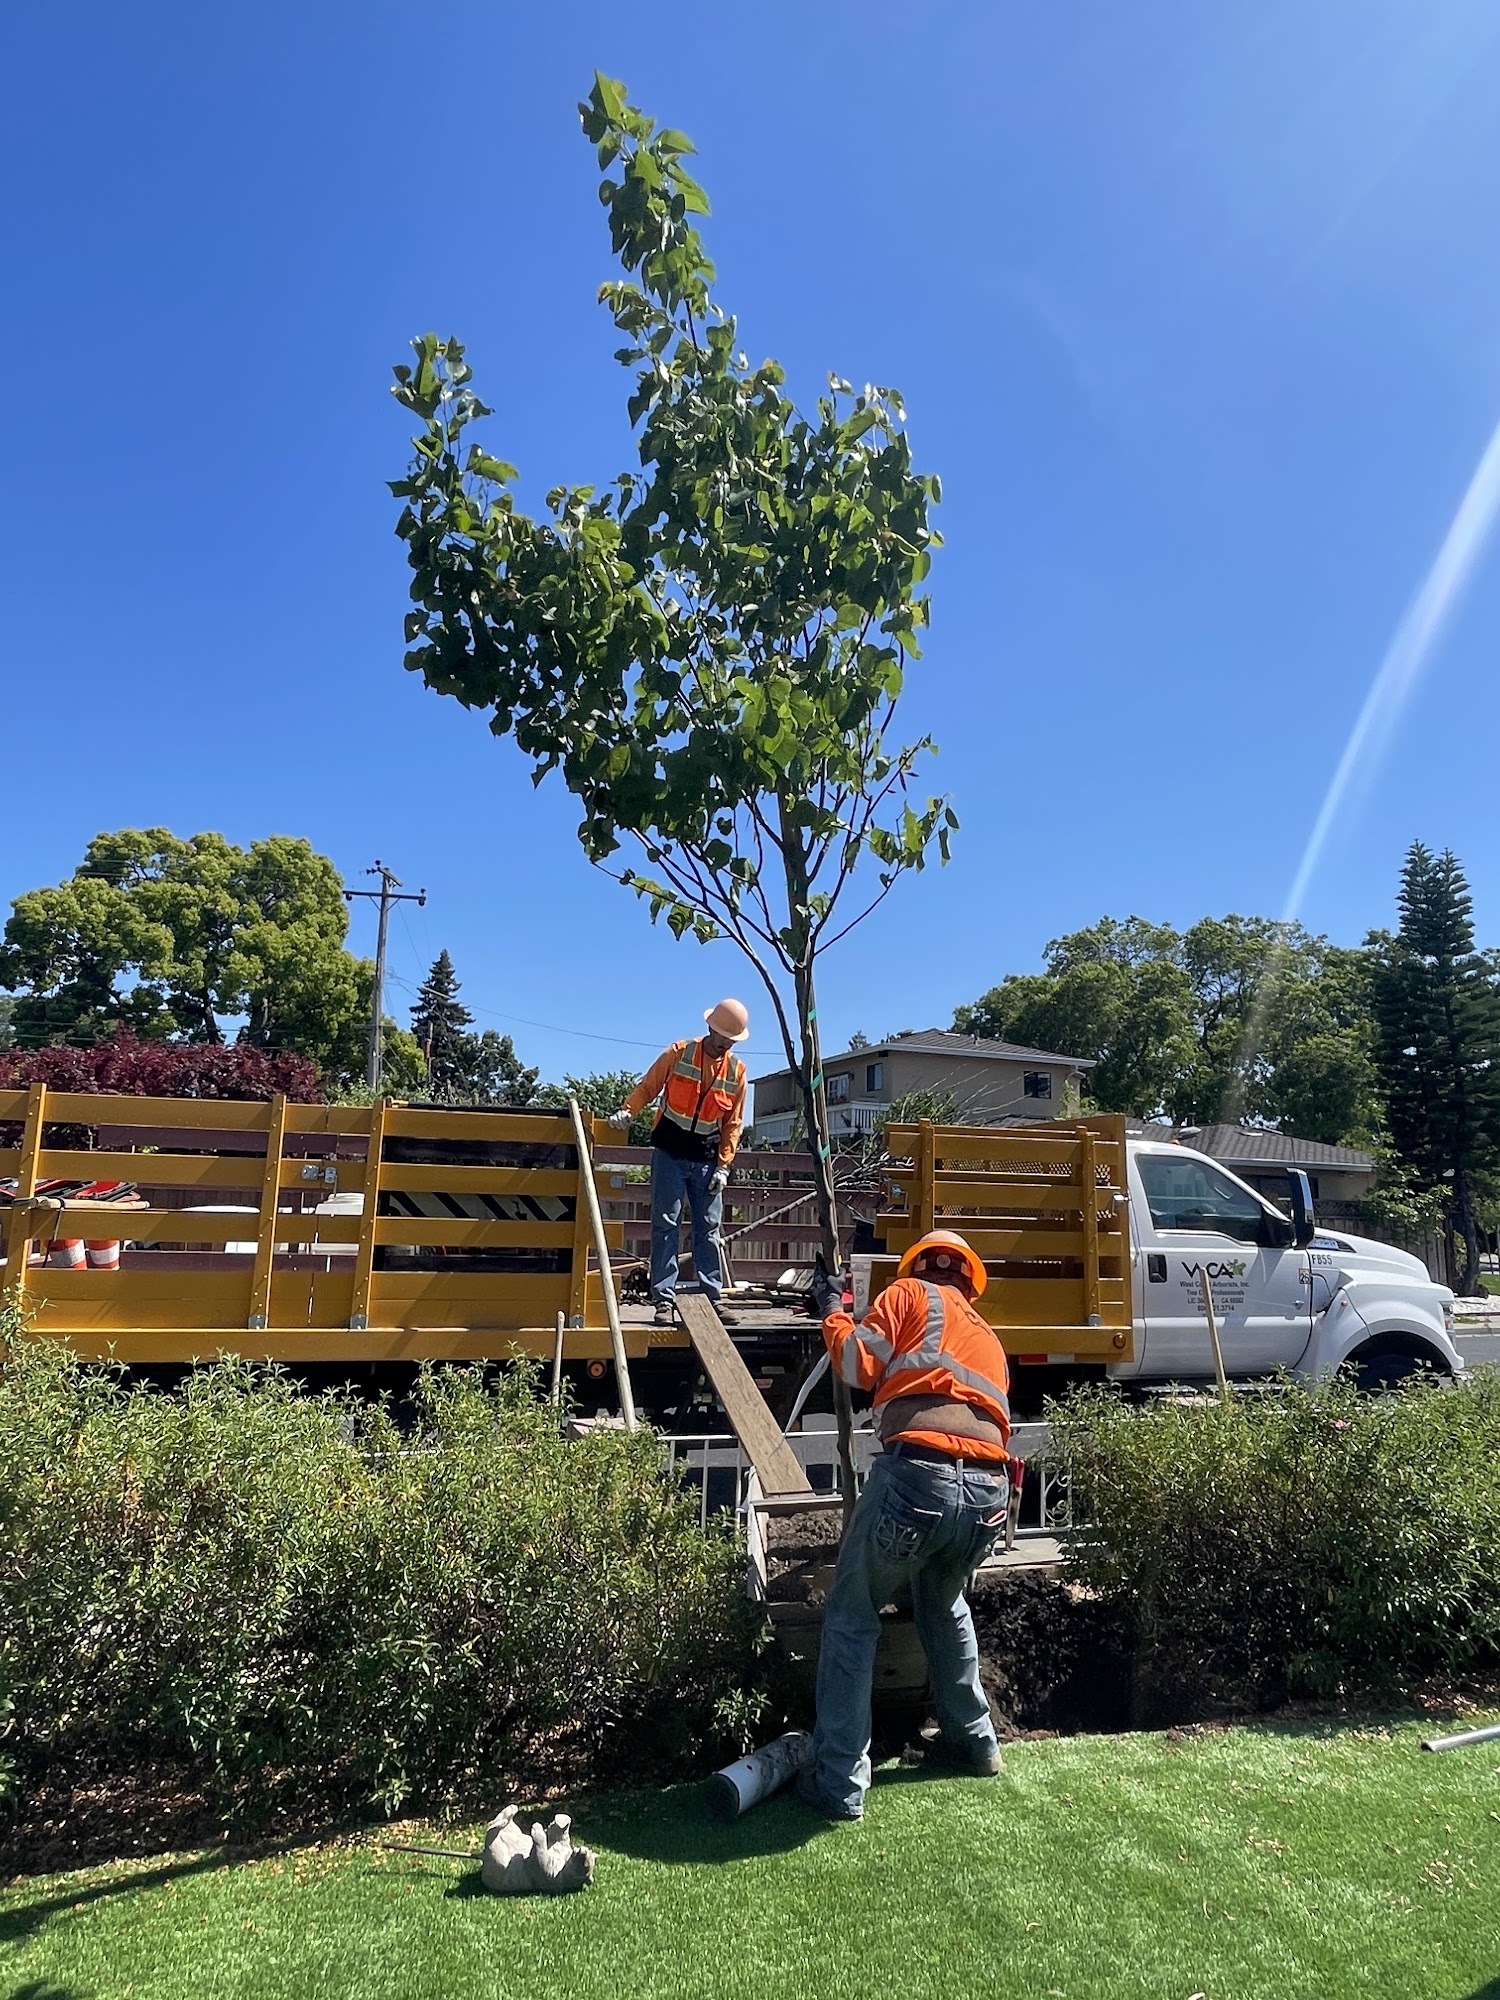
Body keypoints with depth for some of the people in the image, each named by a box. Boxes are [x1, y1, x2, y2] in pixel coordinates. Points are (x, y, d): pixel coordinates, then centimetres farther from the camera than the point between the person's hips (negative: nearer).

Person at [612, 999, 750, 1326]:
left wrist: (723, 1165, -1)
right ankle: (664, 1300, -1)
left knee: (709, 1229, 5)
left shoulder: (737, 1070, 1)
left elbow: (733, 1123, 4)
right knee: (665, 1225, -3)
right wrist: (628, 1110, -18)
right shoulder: (679, 1054, -6)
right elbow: (647, 1088, 1)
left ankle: (712, 1298, 11)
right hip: (669, 1154, -2)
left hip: (707, 1160, 3)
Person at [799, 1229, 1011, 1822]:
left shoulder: (911, 1294, 14)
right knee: (944, 1606, 33)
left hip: (917, 1474, -6)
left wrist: (832, 1312, 20)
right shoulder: (989, 1339, 31)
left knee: (851, 1619, 12)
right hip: (989, 1494, 6)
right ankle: (972, 1741, 42)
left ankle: (840, 1782, 12)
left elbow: (859, 1365, 4)